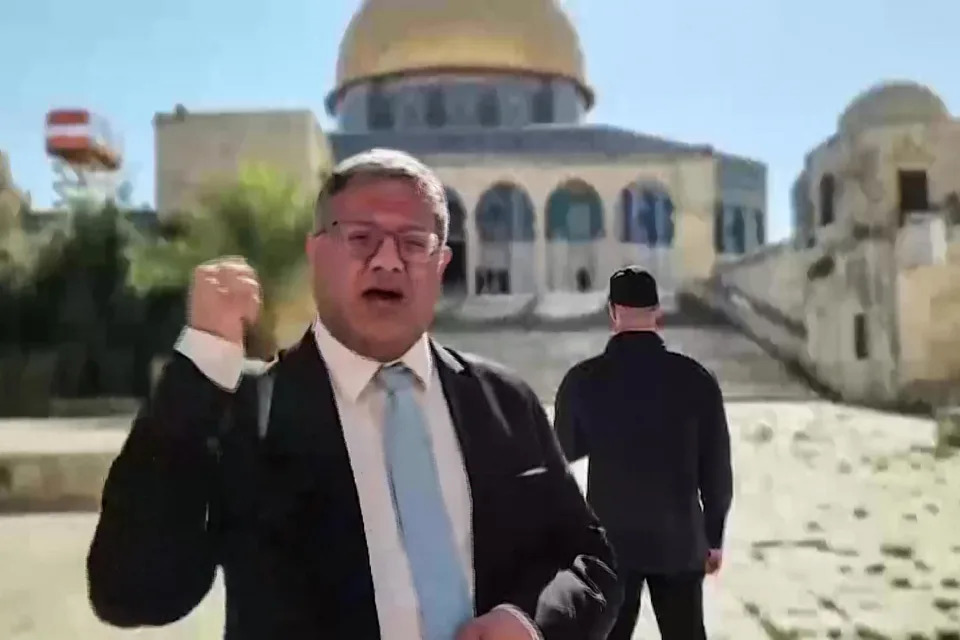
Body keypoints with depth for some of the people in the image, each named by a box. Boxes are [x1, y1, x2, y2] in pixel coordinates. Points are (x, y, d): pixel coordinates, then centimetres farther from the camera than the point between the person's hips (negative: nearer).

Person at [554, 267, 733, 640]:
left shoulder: (582, 380, -10)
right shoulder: (695, 378, -9)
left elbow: (565, 453, 5)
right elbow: (717, 468, -3)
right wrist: (714, 536, 8)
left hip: (610, 540, 0)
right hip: (680, 541, 1)